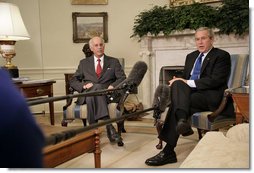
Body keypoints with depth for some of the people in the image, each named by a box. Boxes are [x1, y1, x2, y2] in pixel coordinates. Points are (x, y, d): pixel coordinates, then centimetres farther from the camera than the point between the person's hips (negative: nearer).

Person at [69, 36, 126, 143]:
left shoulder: (114, 62, 19)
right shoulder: (84, 63, 21)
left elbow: (122, 78, 9)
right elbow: (73, 81, 15)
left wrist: (113, 86, -13)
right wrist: (83, 85, -7)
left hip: (106, 93, 0)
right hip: (87, 93, 1)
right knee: (96, 87, -37)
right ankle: (108, 125, -44)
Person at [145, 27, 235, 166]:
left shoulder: (222, 56, 3)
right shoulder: (191, 56, 25)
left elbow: (216, 81, -12)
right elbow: (185, 78, 24)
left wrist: (188, 83, -17)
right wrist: (179, 83, -3)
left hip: (211, 96, -6)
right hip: (190, 92, 6)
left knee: (176, 103, -30)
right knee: (178, 84, -29)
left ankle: (168, 151, -35)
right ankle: (182, 120, -47)